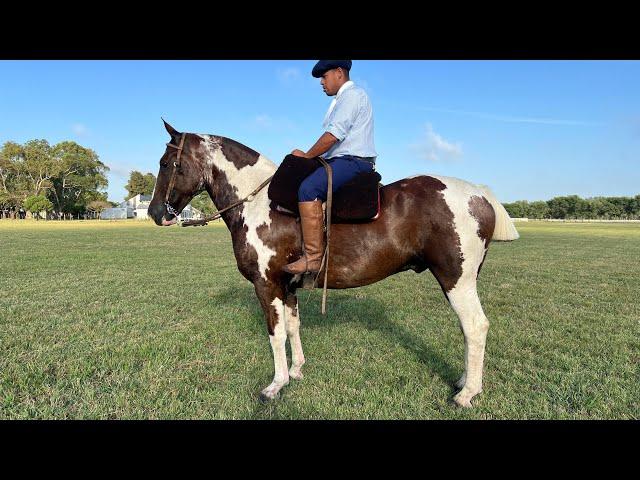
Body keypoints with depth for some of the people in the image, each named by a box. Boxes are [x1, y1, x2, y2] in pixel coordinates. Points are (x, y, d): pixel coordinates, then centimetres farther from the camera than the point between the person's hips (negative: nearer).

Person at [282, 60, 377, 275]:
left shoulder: (352, 94, -6)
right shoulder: (342, 100, 27)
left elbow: (333, 136, -18)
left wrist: (307, 156, -8)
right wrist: (308, 156, 9)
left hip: (353, 161, -11)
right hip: (339, 161, 11)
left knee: (308, 189, -30)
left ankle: (313, 257, -31)